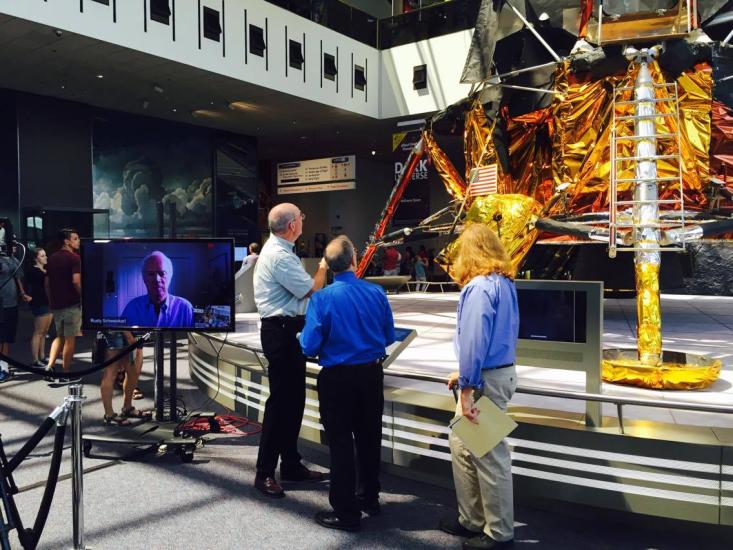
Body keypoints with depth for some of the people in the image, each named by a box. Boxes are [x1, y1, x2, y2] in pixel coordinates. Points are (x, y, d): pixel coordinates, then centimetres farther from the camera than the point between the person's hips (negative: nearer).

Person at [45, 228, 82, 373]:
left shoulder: (52, 258, 12)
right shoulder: (74, 257, -12)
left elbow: (46, 282, 15)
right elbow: (76, 281, -23)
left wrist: (51, 300, 21)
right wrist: (84, 296, -11)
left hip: (55, 304, 7)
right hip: (72, 304, -7)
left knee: (59, 336, 20)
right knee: (70, 338, 3)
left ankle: (50, 366, 5)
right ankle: (66, 372, 9)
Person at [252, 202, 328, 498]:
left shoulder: (278, 249, 14)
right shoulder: (279, 256, -19)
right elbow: (310, 290, -16)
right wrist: (324, 266, -1)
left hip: (287, 330, 11)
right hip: (280, 331, -11)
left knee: (294, 398, 14)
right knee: (281, 400, -6)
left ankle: (290, 464, 25)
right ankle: (265, 473, 3)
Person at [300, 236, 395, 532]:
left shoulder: (322, 298, -16)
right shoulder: (377, 292, -7)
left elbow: (309, 347, -15)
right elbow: (389, 337, 3)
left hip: (338, 378, -4)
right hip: (371, 374, 4)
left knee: (341, 443, 8)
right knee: (369, 438, 19)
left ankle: (346, 513, 17)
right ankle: (369, 497, 36)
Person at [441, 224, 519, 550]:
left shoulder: (480, 287, -18)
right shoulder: (505, 283, 10)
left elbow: (473, 341, -22)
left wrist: (467, 388, -19)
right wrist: (465, 374, 19)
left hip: (486, 379, -10)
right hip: (501, 370, 10)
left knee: (489, 454, 3)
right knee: (462, 446, 18)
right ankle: (472, 520, 30)